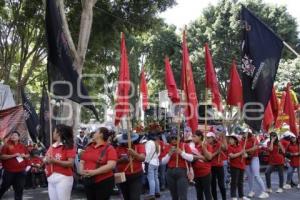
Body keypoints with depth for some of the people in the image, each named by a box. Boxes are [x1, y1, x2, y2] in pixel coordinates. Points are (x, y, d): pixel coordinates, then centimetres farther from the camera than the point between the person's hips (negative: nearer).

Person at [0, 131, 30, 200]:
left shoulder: (22, 146, 9)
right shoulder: (7, 145, -4)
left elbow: (28, 155, 20)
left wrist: (24, 156, -3)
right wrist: (13, 155, -20)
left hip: (20, 171, 4)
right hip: (9, 171, -3)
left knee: (19, 189, 7)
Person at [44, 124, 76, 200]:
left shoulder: (69, 146, -7)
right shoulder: (52, 146, 13)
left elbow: (71, 163, -15)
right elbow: (45, 159, 17)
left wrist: (55, 161, -22)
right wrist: (46, 160, -7)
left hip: (63, 178, -7)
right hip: (51, 178, 7)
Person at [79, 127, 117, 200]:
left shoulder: (109, 148, -7)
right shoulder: (88, 147, 11)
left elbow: (111, 165, -19)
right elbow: (82, 162, 14)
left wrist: (94, 172, -25)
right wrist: (81, 171, -8)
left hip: (104, 182, -6)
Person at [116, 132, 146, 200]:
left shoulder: (139, 146, -4)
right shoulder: (118, 148, 0)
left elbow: (143, 158, -18)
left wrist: (134, 154, -36)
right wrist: (121, 160, -19)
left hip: (136, 176, -3)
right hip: (122, 177, 3)